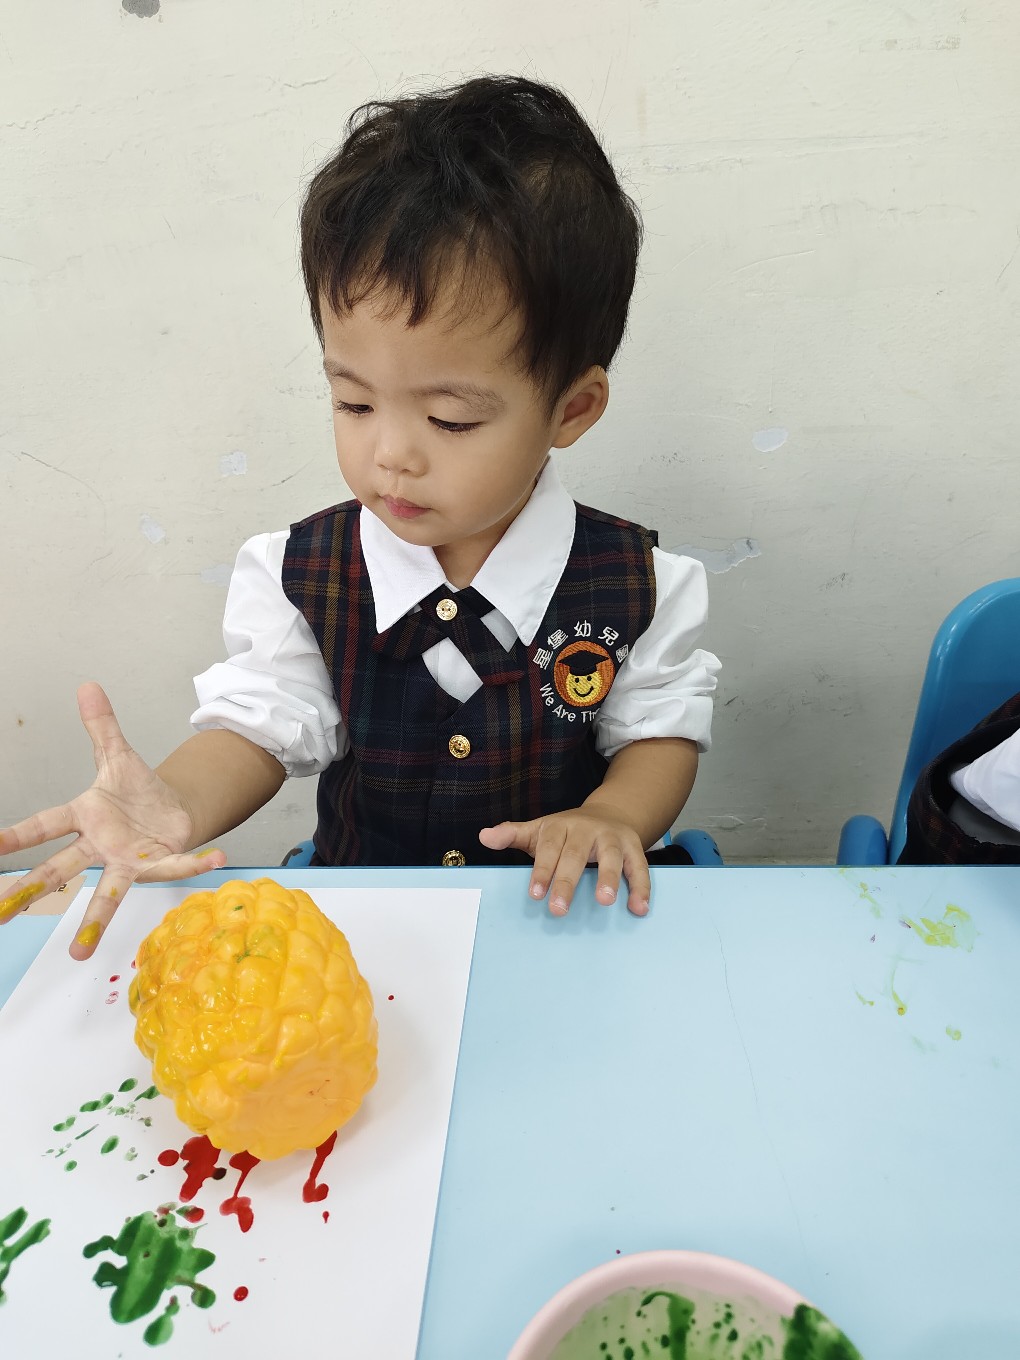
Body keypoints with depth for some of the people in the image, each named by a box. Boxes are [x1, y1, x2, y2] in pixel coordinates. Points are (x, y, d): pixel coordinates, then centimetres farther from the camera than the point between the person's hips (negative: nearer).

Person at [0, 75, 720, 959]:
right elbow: (260, 725, -6)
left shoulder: (636, 584, -11)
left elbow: (663, 729, -1)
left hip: (563, 924, 3)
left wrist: (612, 816, -21)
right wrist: (180, 803, -27)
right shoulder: (299, 577, -8)